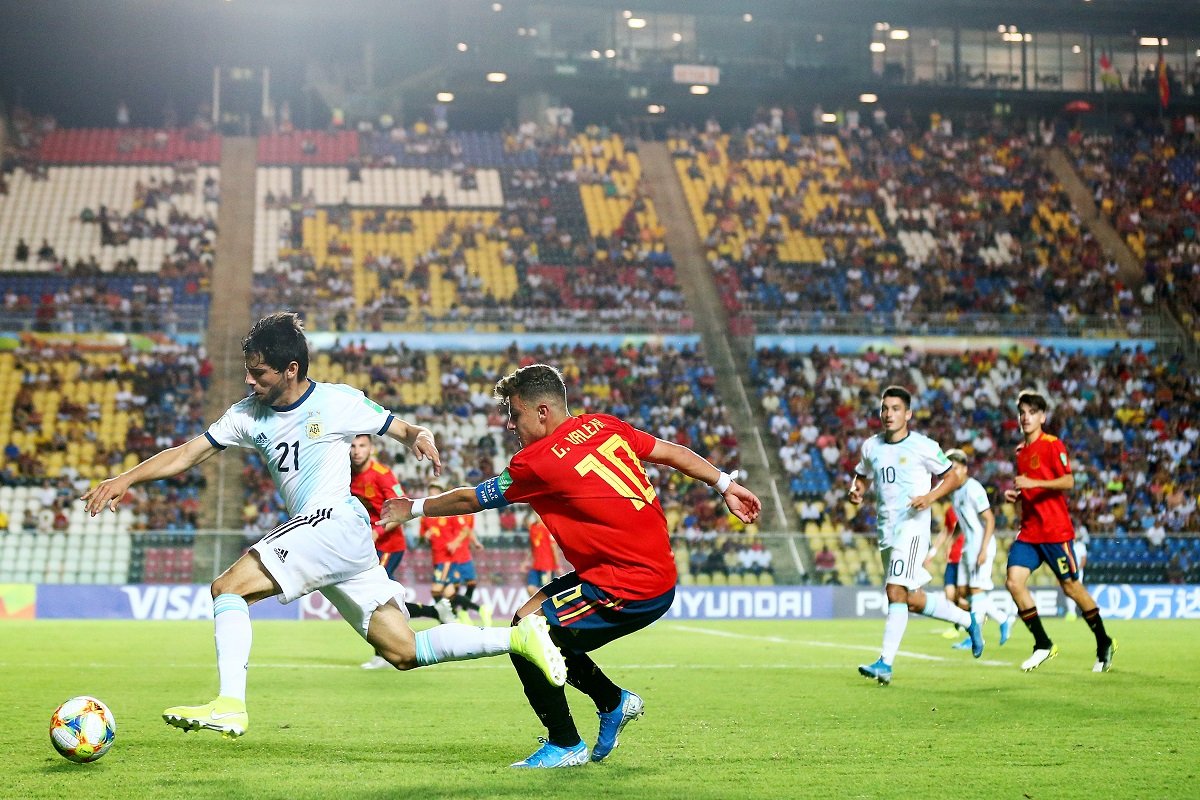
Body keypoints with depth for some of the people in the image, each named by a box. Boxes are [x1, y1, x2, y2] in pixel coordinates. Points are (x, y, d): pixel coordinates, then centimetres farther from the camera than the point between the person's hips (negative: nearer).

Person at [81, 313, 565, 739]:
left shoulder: (337, 402, -2)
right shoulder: (250, 414, 13)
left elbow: (402, 430, 7)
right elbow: (188, 454, 12)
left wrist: (421, 437, -17)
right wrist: (126, 479, 2)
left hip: (336, 523, -7)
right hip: (313, 537, 7)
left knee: (228, 587, -17)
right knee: (403, 652, 3)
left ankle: (230, 706, -24)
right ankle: (519, 639, 10)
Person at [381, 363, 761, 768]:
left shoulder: (538, 462, -15)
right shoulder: (604, 426, 5)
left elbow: (470, 500, -2)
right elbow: (672, 453, 12)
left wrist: (413, 507, 13)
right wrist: (726, 485, 21)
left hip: (631, 589, -9)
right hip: (657, 572, 9)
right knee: (533, 617, 16)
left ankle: (565, 745, 6)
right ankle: (614, 702, 28)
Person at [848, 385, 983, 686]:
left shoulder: (923, 446, -4)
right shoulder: (871, 446, 10)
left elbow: (951, 478, 2)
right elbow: (860, 476, 23)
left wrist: (930, 497, -15)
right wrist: (855, 490, 0)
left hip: (912, 524, -6)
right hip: (885, 527, 6)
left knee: (896, 591, -18)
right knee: (913, 599, 10)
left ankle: (885, 663, -18)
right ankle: (967, 620, 32)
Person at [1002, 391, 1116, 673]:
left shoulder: (1053, 445, -7)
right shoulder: (1021, 451, 15)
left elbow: (1068, 482, -17)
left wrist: (1034, 483, -25)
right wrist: (1015, 492, 7)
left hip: (1055, 530, -7)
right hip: (1029, 531, 7)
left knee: (1071, 586, 1)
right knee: (1014, 580, -10)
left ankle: (1104, 643, 19)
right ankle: (1042, 645, -1)